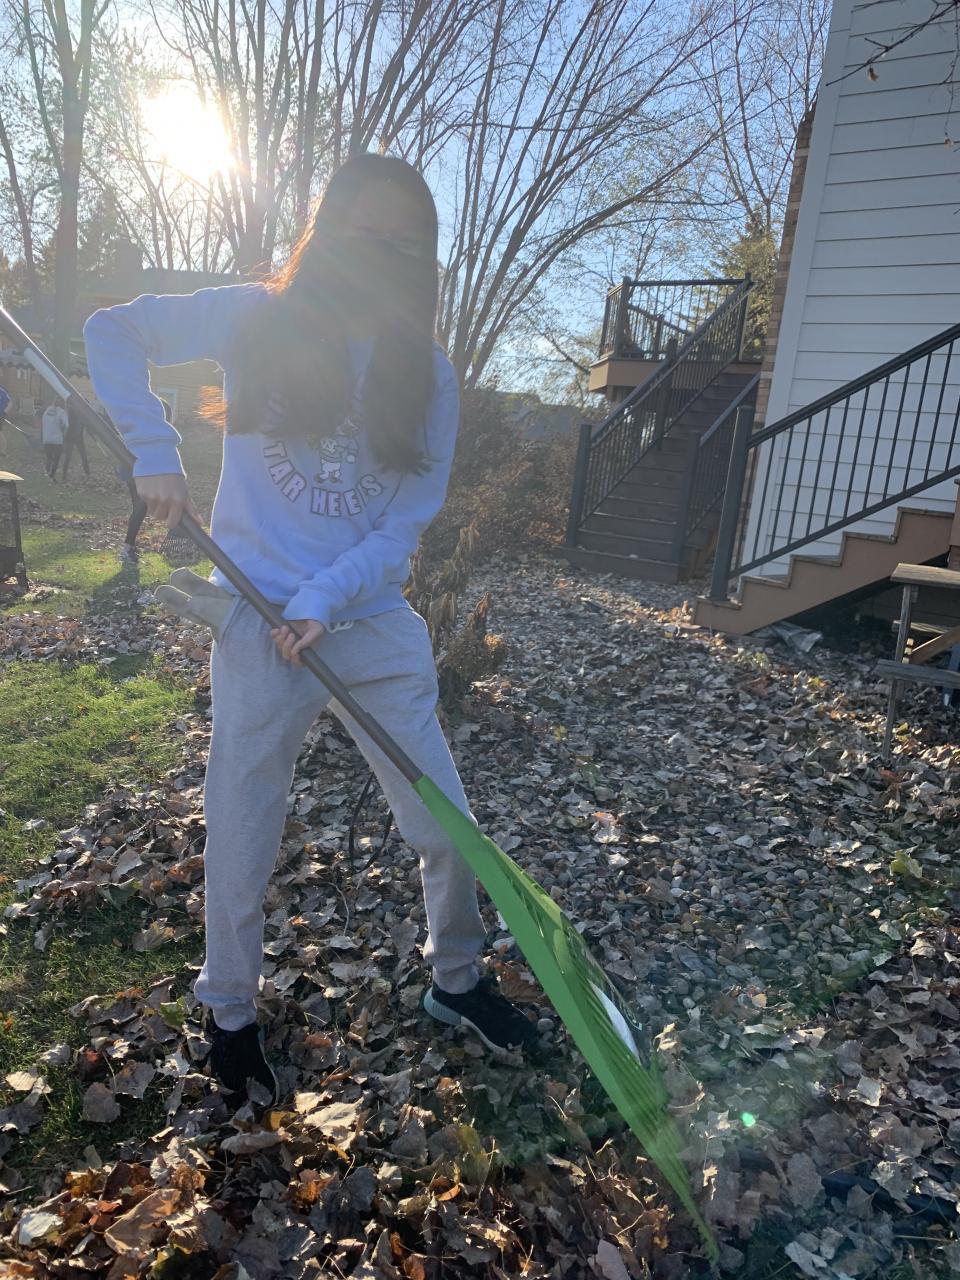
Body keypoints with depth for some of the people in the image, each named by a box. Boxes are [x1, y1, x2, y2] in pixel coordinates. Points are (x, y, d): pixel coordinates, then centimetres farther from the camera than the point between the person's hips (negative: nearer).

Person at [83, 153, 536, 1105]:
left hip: (377, 627, 2)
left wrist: (325, 598, -16)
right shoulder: (254, 321, 1)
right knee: (240, 847, 9)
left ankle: (455, 981, 36)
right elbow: (112, 331, 11)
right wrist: (154, 452, -3)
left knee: (447, 829, 7)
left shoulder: (426, 375, 5)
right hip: (259, 627, -2)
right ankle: (228, 1012, 37)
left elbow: (410, 518, -2)